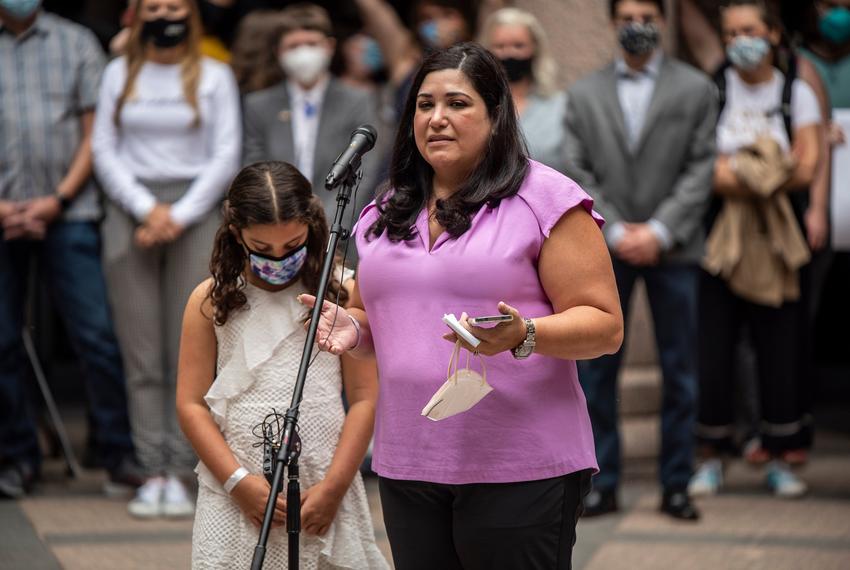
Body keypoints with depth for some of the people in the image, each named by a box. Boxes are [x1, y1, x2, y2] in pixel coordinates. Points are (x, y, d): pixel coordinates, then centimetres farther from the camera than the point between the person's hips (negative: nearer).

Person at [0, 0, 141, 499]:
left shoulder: (76, 42, 10)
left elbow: (95, 132, 6)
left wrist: (58, 200, -5)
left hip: (67, 214, 0)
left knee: (97, 335, -6)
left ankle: (120, 454, 0)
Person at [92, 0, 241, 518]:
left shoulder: (215, 77, 7)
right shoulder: (120, 75, 11)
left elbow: (227, 156, 2)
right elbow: (104, 151, 6)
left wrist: (178, 217, -7)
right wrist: (146, 209, -7)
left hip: (195, 214, -1)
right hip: (130, 211, 1)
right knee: (142, 354, -3)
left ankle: (178, 472, -4)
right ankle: (153, 472, -1)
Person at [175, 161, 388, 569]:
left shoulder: (342, 293, 2)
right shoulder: (211, 301, 5)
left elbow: (364, 398, 2)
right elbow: (191, 404, 4)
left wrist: (333, 485, -6)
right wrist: (238, 481, -7)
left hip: (325, 495, 0)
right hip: (235, 502, 0)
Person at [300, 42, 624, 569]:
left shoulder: (546, 198, -3)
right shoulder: (385, 215, 16)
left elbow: (605, 325, -7)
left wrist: (523, 336, -25)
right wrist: (350, 326, 2)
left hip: (520, 470, -5)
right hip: (407, 471, 6)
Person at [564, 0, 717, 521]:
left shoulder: (696, 90, 6)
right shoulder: (584, 95, 11)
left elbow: (701, 169, -1)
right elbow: (579, 172, 4)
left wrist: (659, 231, -10)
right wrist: (615, 232, -8)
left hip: (672, 247, -1)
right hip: (605, 248, 1)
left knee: (681, 372, 2)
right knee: (596, 370, 0)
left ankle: (676, 485, 9)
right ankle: (603, 483, 7)